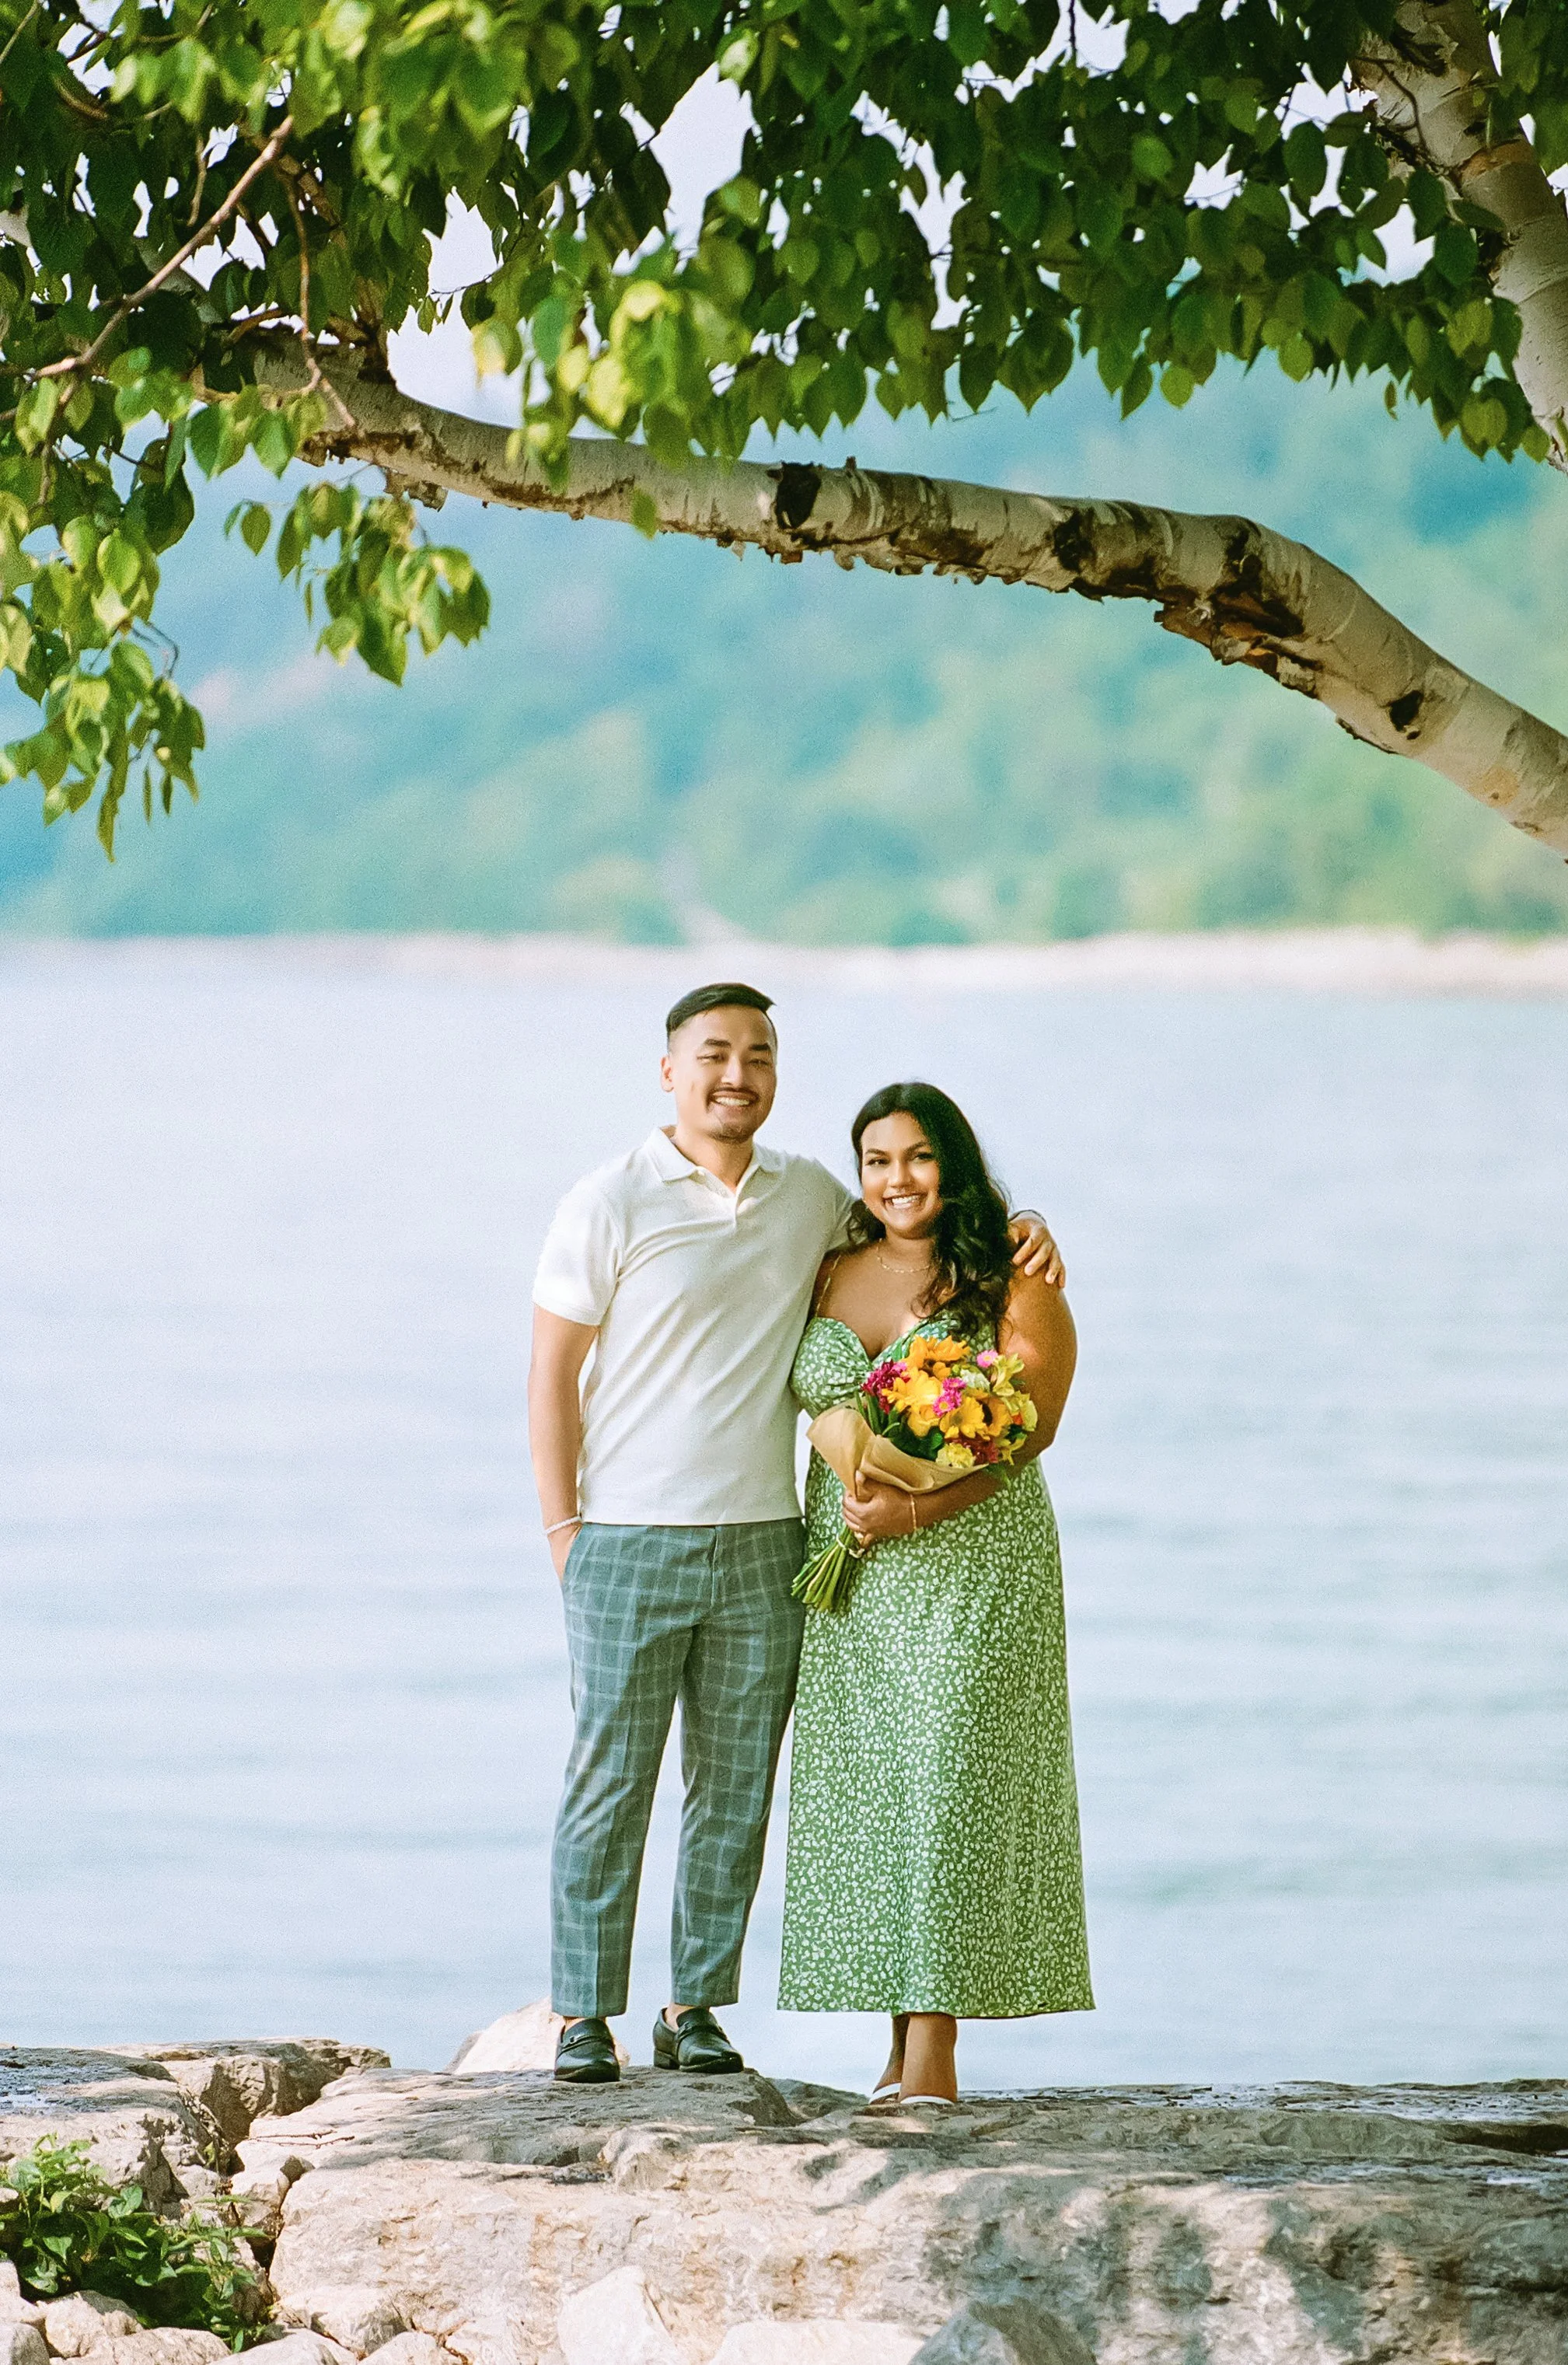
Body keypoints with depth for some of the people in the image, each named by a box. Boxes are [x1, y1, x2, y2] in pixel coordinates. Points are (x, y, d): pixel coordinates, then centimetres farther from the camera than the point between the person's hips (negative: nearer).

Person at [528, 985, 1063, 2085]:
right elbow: (553, 1373, -3)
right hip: (628, 1541, -4)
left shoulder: (810, 1196, 8)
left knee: (736, 1789, 7)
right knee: (609, 1783, -2)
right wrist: (562, 1526, -8)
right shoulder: (610, 1204, -4)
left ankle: (695, 2009, 16)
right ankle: (585, 2016, 5)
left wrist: (1015, 1228, 10)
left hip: (761, 1544, 4)